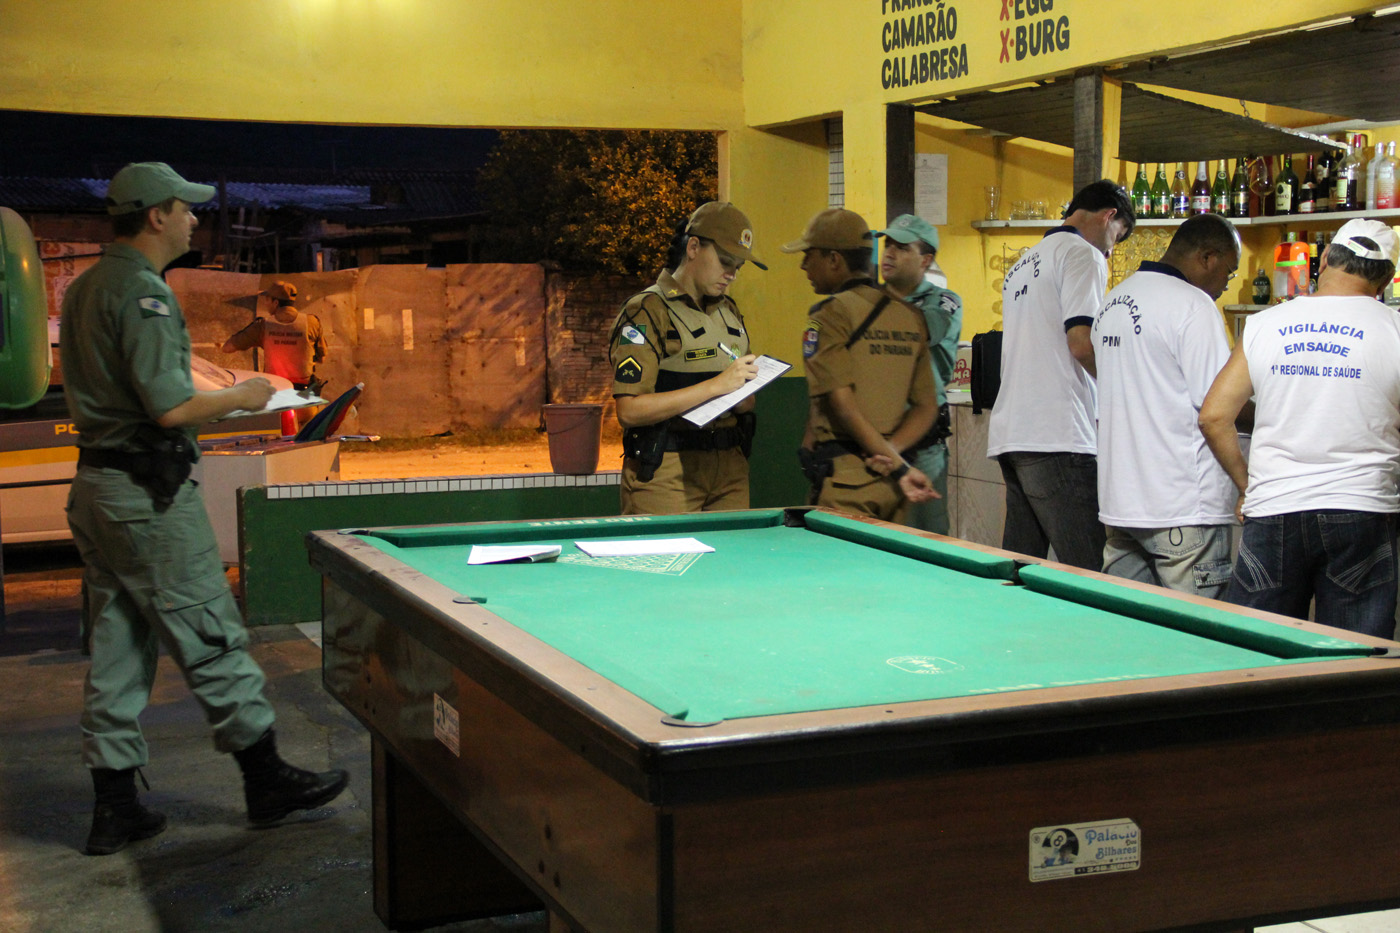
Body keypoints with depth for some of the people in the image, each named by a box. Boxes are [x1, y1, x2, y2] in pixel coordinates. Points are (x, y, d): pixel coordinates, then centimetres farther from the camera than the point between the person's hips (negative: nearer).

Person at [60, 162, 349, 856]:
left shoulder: (83, 290, 15)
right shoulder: (144, 293, -15)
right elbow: (170, 408, -21)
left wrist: (213, 400, 20)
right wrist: (240, 398, -5)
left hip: (94, 484, 10)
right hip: (148, 493, -9)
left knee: (114, 652, 11)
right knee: (211, 639, 0)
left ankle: (114, 807, 15)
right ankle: (267, 780, 10)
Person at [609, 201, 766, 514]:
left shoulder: (730, 312, 17)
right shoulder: (647, 312, -9)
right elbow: (630, 411, -19)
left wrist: (746, 399, 1)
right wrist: (717, 385, -20)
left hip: (730, 468, 7)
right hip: (665, 474, -7)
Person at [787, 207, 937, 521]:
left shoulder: (829, 315, -8)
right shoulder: (911, 316, 12)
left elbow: (842, 402, -15)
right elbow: (927, 405, 8)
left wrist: (899, 466, -13)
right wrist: (891, 452, -5)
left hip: (845, 481, -7)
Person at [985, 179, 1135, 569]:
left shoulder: (1023, 264, 25)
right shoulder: (1083, 254, -3)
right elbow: (1081, 343, -14)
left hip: (1009, 434, 9)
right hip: (1055, 435, -9)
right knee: (1088, 575, -11)